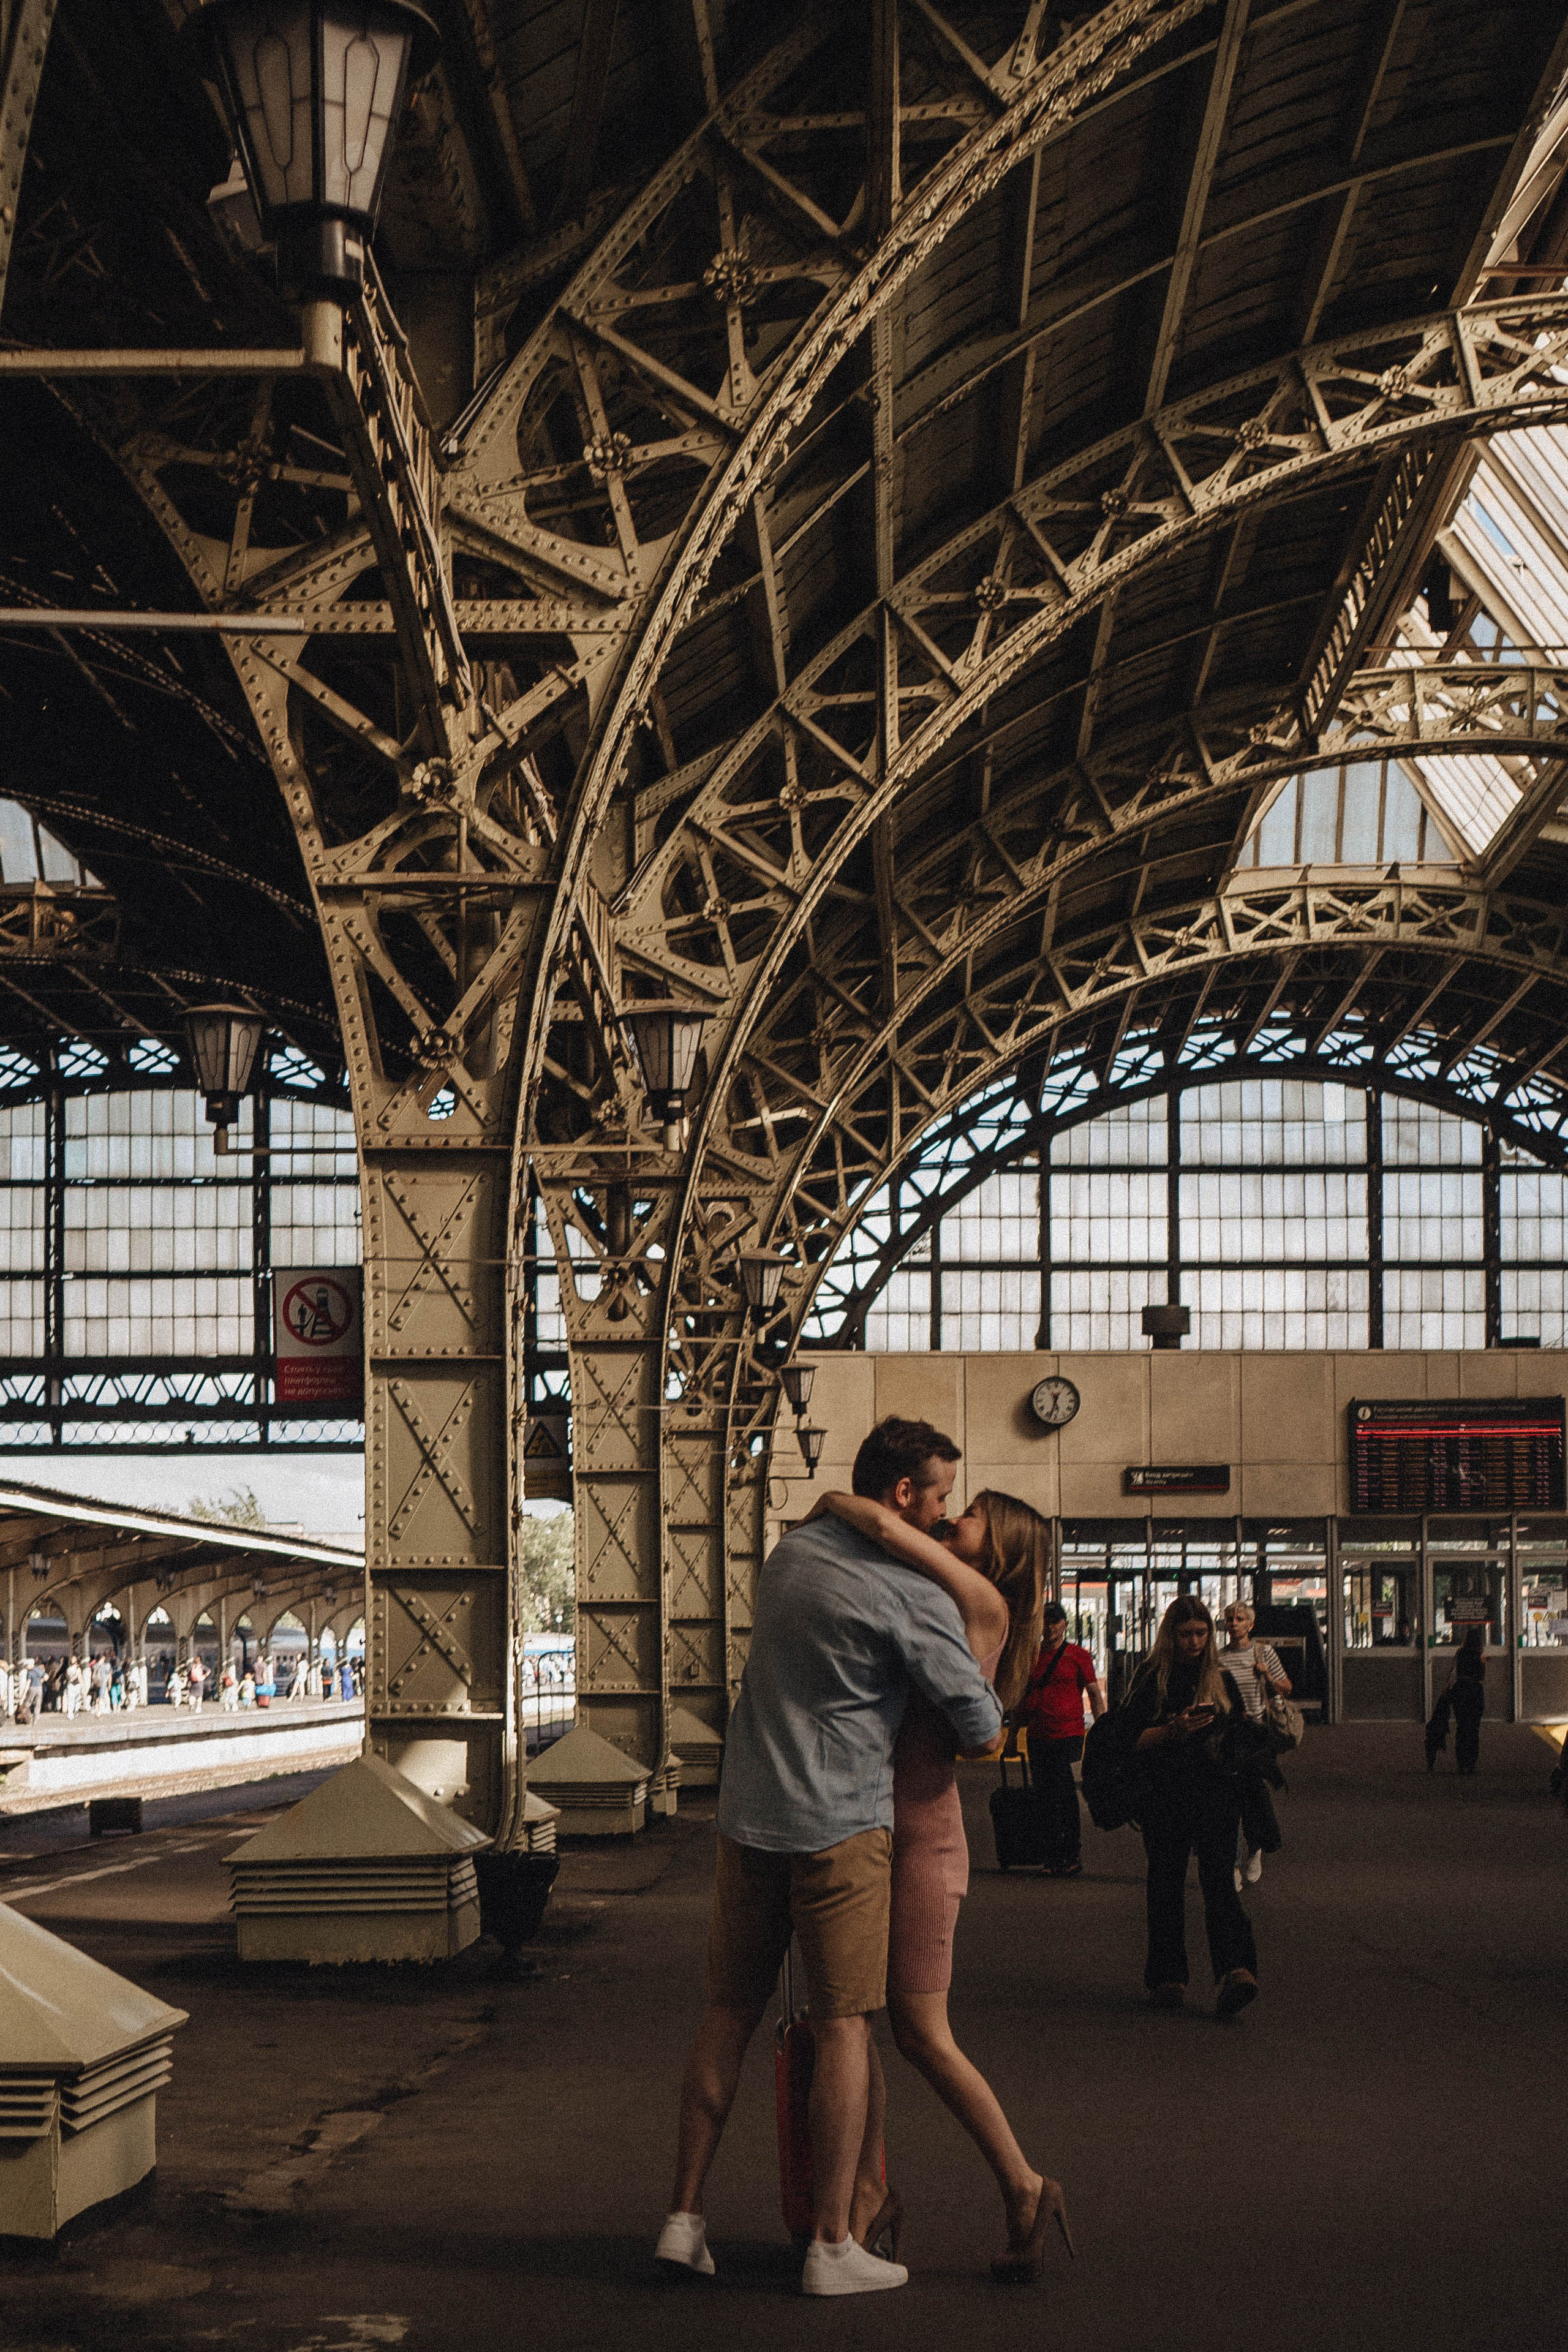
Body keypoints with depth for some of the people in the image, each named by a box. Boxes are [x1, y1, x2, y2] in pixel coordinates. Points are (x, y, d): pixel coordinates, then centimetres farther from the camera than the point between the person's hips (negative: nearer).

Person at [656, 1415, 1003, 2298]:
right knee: (845, 2026, 0)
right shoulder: (915, 1596, -13)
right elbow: (981, 1728, -10)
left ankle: (685, 2215, 13)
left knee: (732, 2010, 12)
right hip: (842, 1826, -6)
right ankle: (833, 2244, 2)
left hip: (750, 1817, 6)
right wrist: (990, 1709, 14)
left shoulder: (793, 1550, 8)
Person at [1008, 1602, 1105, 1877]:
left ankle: (1073, 1855, 1)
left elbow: (1095, 1695, 1)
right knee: (1043, 1800, 3)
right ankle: (1053, 1858, 9)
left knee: (1065, 1796, -7)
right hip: (1038, 1738, 4)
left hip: (1069, 1736, -4)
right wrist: (1011, 1736, 17)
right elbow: (1021, 1699, 20)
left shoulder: (1078, 1656, 2)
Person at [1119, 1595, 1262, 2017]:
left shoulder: (1222, 1680, 14)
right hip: (1166, 1799, 0)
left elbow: (1240, 1737, 22)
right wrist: (1172, 1732, -15)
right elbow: (1129, 1738, -2)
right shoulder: (1152, 1679, 5)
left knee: (1218, 1878, -14)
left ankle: (1235, 1970, -28)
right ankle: (1168, 1978, 11)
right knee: (1167, 1886, 3)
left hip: (1218, 1796, 1)